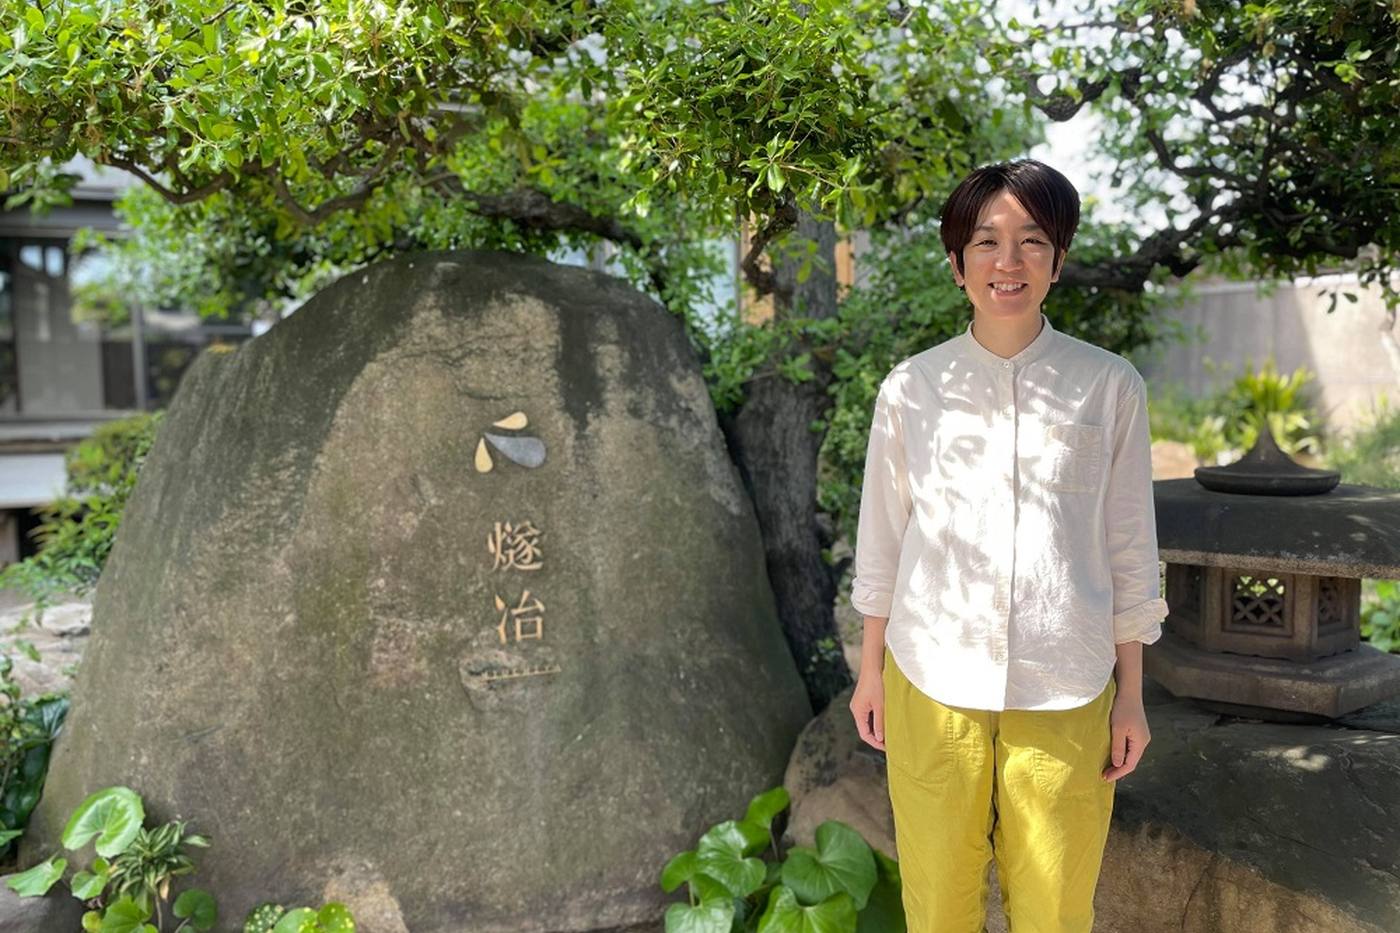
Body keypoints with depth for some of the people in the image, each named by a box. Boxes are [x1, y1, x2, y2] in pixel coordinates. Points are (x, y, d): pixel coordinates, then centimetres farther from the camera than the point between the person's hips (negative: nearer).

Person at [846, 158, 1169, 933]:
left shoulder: (1110, 387, 0)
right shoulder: (910, 387, 1)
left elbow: (1128, 548, 4)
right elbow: (883, 540, 7)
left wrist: (1131, 694, 5)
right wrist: (870, 670, 10)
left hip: (1064, 694, 0)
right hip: (931, 683, 1)